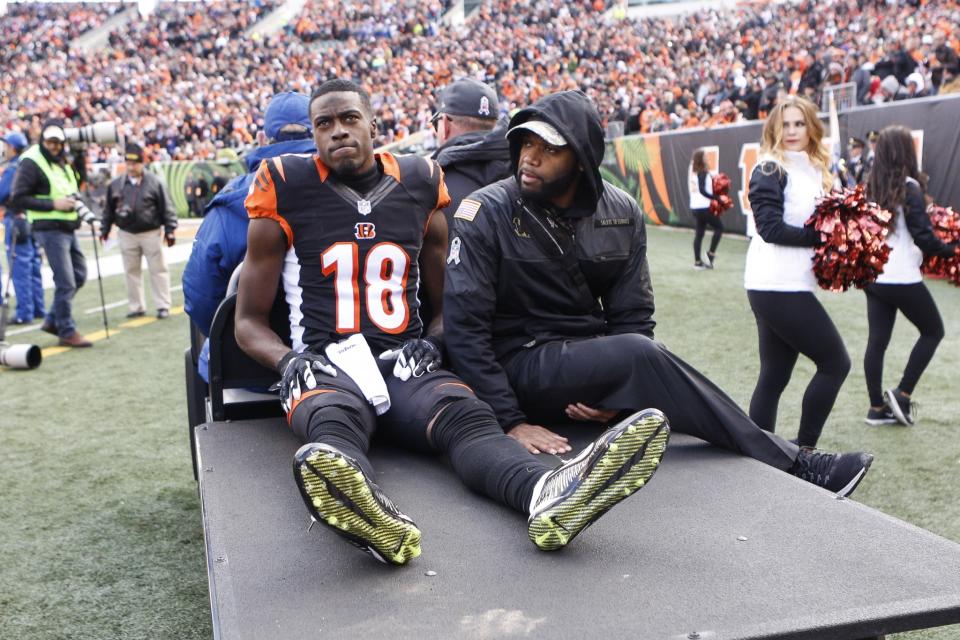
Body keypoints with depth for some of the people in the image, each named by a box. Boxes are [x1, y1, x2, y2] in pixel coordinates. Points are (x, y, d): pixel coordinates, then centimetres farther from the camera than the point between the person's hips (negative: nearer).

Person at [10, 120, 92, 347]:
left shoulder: (63, 162, 14)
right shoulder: (31, 162, -10)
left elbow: (75, 184, 30)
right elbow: (18, 199, -16)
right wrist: (53, 204, -21)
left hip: (68, 228, 9)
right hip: (50, 229, -9)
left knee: (79, 275, 13)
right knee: (66, 283, -7)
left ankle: (53, 320, 25)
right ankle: (67, 332, 4)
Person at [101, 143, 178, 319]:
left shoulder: (154, 183, -6)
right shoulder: (116, 185, 5)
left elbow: (166, 208, -5)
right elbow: (109, 210, 13)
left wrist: (170, 230, -9)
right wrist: (104, 229, 12)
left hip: (151, 233, -3)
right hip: (126, 234, 3)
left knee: (158, 270, 1)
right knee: (131, 271, 8)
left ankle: (163, 306, 7)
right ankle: (136, 306, 17)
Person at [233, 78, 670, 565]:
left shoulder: (418, 186, 14)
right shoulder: (286, 191, 6)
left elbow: (446, 303, 23)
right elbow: (250, 321, 10)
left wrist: (430, 343, 1)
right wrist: (289, 361, -11)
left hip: (405, 364, 2)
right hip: (326, 365, -2)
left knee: (465, 415, -32)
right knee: (335, 420, -39)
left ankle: (548, 493, -63)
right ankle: (365, 513, -73)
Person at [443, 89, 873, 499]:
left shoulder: (621, 214, 0)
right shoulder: (487, 213, -11)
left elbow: (632, 316, 2)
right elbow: (464, 328, -14)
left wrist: (616, 392, -15)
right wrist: (511, 421, -20)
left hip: (593, 360, 5)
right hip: (523, 367, -5)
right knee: (640, 354, -28)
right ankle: (788, 464, -20)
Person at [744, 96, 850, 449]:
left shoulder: (813, 170, 17)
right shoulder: (770, 170, -8)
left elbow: (818, 222, 18)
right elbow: (770, 227, -18)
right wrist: (819, 237, -16)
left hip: (789, 286, 8)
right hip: (777, 287, -8)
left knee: (773, 377, 10)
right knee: (835, 363, -3)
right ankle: (803, 449, 5)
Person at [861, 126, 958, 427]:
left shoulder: (871, 187, 5)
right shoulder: (909, 188, -14)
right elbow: (923, 237, -16)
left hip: (872, 275, 6)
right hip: (902, 278, -6)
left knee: (877, 339, 10)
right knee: (933, 331, 12)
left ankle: (877, 407, 15)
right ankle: (902, 393, 7)